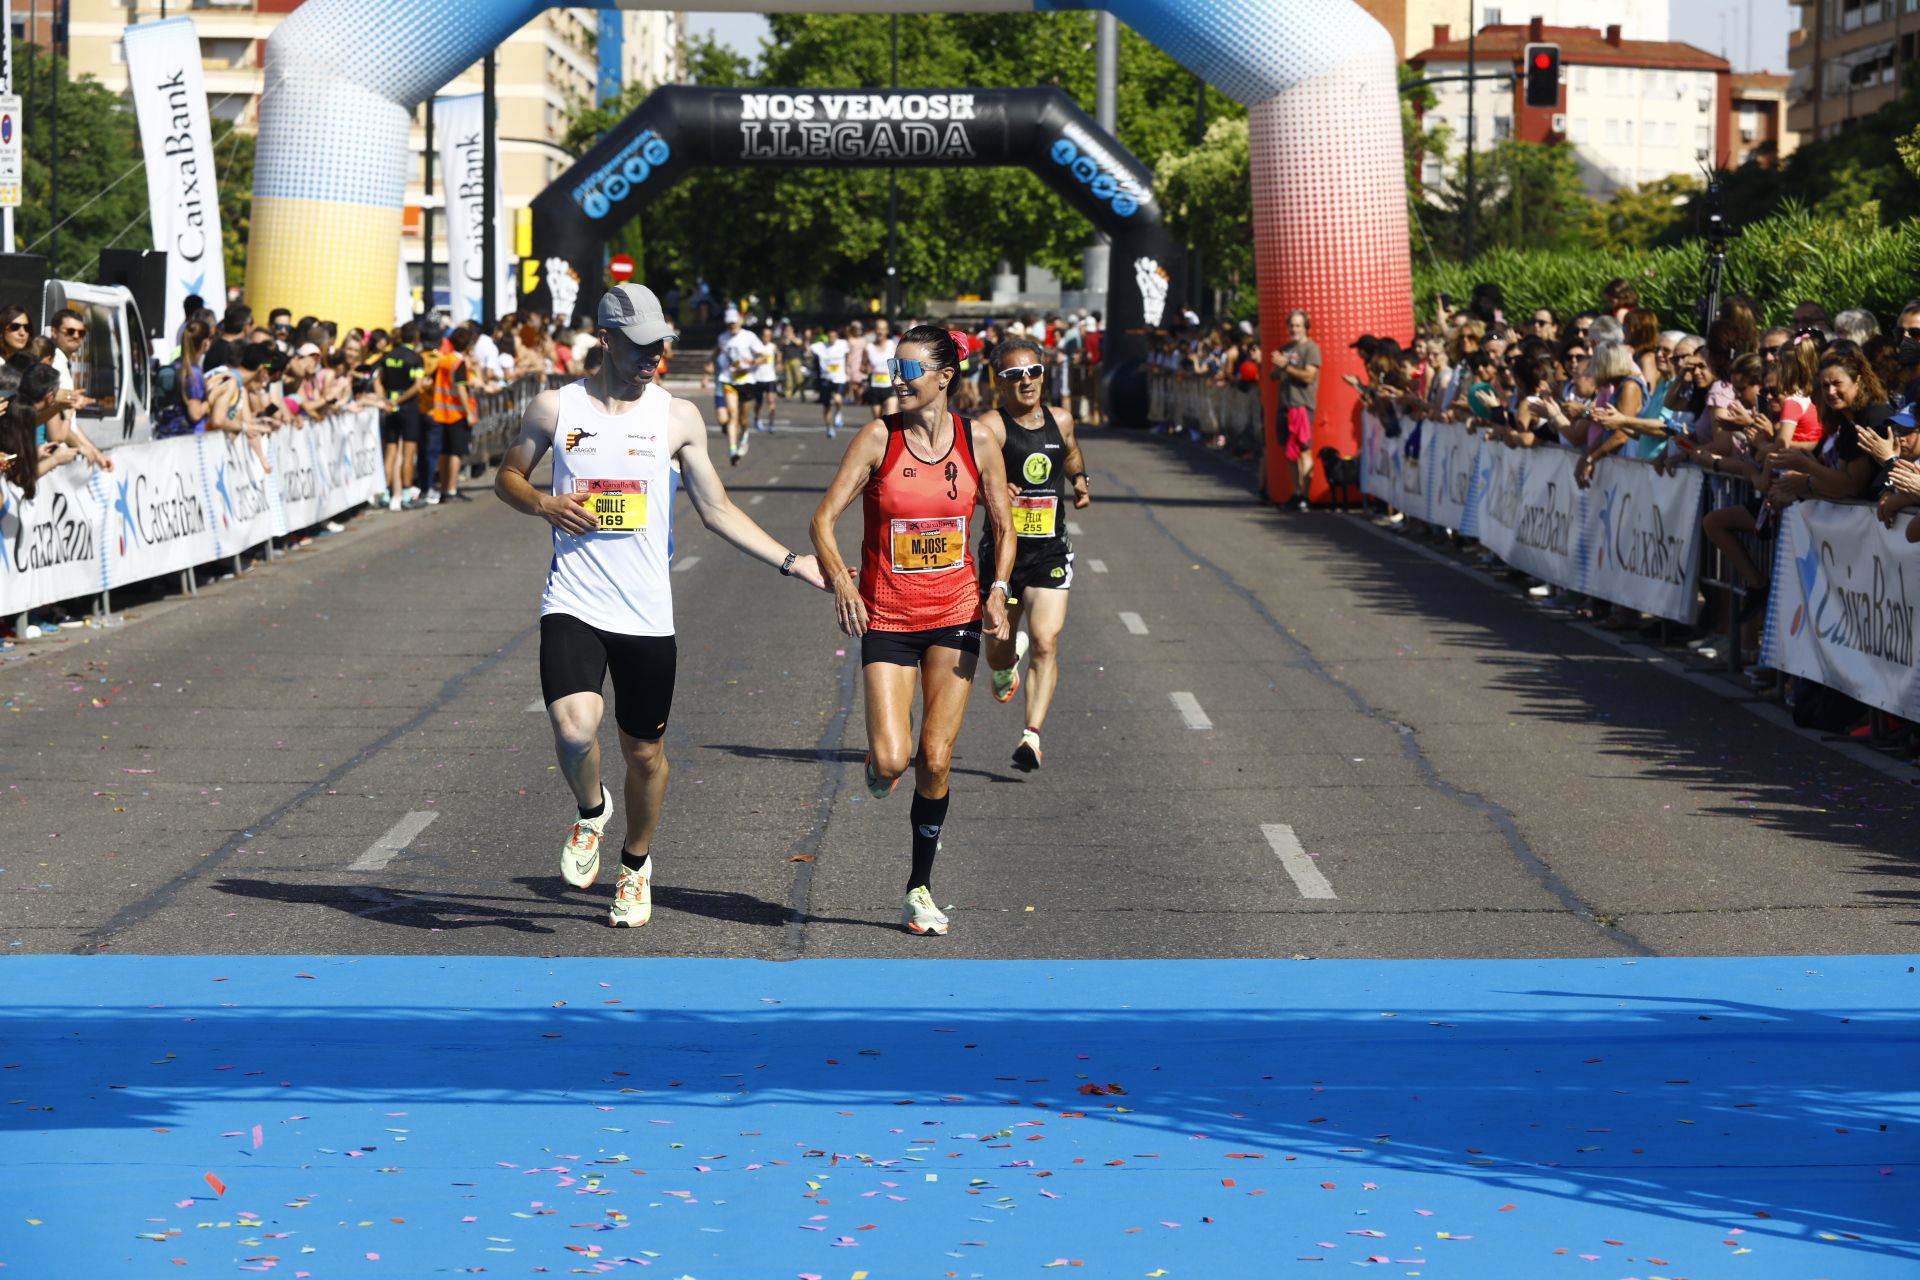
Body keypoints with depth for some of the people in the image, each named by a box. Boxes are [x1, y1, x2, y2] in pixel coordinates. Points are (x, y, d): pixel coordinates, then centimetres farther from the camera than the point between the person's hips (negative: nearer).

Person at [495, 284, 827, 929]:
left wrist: (792, 561, 5)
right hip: (573, 606, -1)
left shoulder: (678, 417, 4)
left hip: (647, 613, 2)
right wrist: (542, 503, -7)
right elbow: (507, 476, 16)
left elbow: (717, 509, 11)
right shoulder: (555, 408, 2)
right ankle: (590, 810, 9)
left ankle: (636, 863, 35)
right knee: (574, 729, -24)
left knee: (645, 752, 8)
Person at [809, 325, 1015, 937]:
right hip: (886, 616, -2)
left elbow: (1003, 526, 9)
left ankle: (920, 887, 16)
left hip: (955, 614, 2)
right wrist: (840, 581, -25)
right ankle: (878, 767, 25)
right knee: (891, 760, -13)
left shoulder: (978, 441, -2)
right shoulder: (878, 438, -7)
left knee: (935, 761, 2)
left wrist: (997, 591, -7)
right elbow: (824, 519, -8)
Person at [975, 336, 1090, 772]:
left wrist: (1080, 481, 17)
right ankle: (1004, 671, 49)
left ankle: (1032, 735, -18)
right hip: (1003, 549, -2)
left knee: (1046, 641, -16)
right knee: (999, 648, 11)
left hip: (1051, 551, 2)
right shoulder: (991, 426, -12)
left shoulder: (1060, 421, 6)